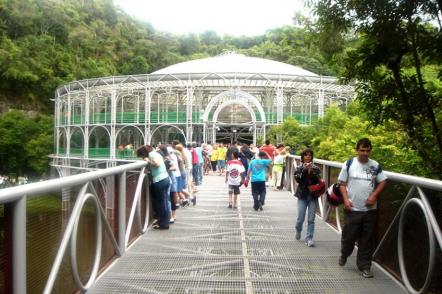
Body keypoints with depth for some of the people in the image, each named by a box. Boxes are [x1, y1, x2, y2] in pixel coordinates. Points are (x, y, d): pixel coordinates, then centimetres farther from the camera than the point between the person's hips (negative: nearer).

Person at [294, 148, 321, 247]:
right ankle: (298, 231, 32)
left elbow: (318, 181, -7)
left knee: (311, 219, -2)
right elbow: (298, 180, -12)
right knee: (300, 218, 2)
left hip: (313, 196, 1)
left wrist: (311, 172, -19)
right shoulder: (299, 168, 2)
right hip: (302, 195, -1)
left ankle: (309, 239, 5)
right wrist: (305, 170, -19)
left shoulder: (316, 168, 4)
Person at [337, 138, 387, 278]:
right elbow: (342, 184, 1)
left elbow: (383, 182, 7)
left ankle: (364, 266, 18)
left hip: (369, 209, 1)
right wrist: (346, 199, -10)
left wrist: (374, 195, -7)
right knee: (348, 235, 8)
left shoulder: (375, 166, 1)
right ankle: (344, 255, 38)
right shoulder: (349, 164, -3)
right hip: (352, 208, -1)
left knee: (367, 240, 6)